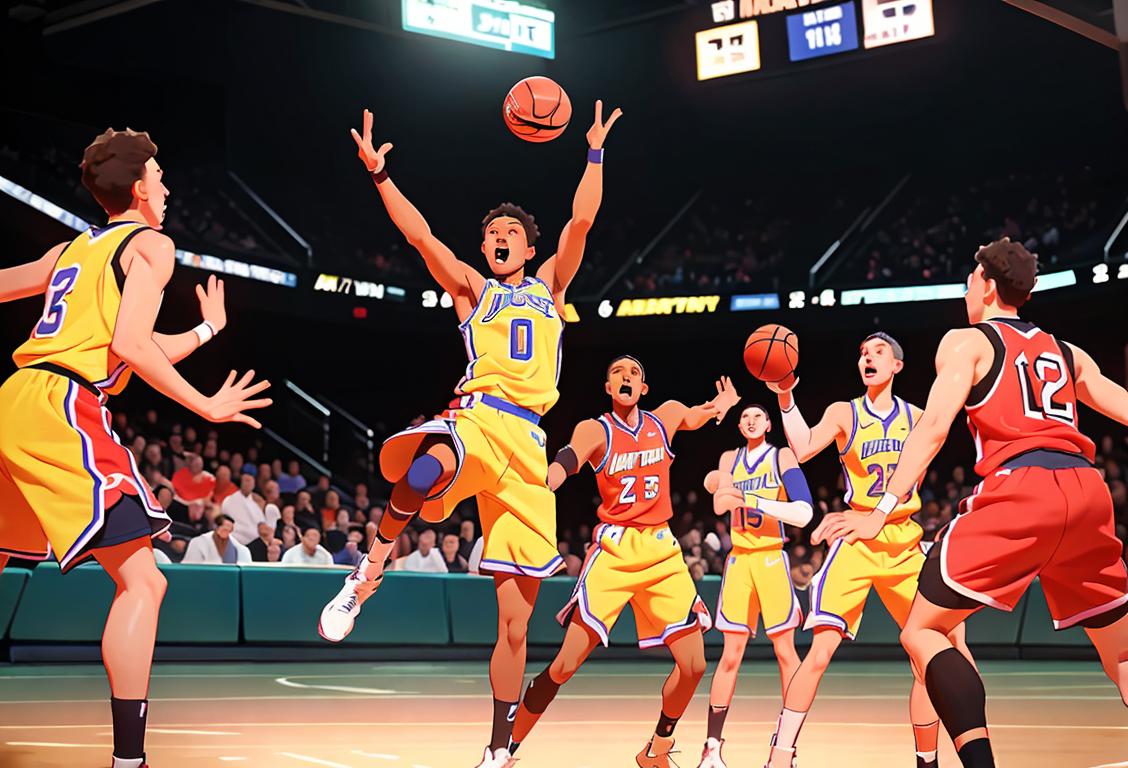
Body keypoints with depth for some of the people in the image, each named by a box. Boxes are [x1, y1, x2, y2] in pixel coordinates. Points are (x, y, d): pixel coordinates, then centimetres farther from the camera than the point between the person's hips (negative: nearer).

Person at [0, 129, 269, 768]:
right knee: (142, 581, -7)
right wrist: (208, 407, -2)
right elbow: (129, 345, -10)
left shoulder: (73, 248, 23)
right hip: (61, 409, -8)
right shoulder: (151, 243, 2)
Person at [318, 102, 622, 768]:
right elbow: (422, 236, 6)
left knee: (516, 617, 2)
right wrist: (380, 174, -2)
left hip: (528, 438, 2)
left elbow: (581, 221, 14)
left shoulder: (549, 287, 25)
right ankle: (369, 574, -25)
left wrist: (596, 155, 12)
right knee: (430, 468, -45)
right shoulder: (473, 288, 19)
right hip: (475, 417, -2)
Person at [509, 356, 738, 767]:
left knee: (693, 665, 2)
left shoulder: (666, 417, 7)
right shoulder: (595, 430, -6)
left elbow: (693, 416, 33)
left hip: (662, 549, 4)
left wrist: (718, 408, 11)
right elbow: (563, 465, -27)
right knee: (566, 663, -13)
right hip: (614, 548, -4)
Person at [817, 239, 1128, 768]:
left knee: (923, 631, 1)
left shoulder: (966, 341, 11)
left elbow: (934, 428, -3)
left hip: (1018, 487, -5)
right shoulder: (1068, 353, 26)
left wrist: (882, 509, -8)